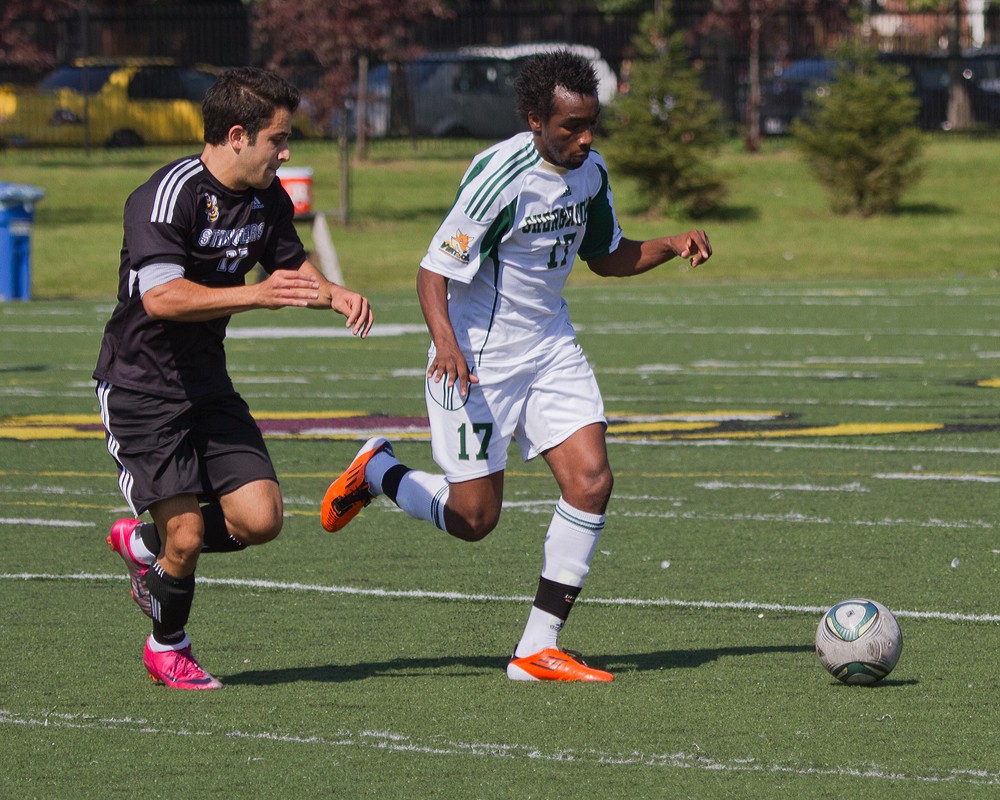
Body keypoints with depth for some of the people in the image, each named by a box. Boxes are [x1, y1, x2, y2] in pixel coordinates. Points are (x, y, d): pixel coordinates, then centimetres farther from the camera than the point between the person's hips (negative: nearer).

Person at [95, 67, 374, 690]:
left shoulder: (267, 199, 3)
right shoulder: (170, 195, -21)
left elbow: (293, 265, 21)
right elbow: (161, 297, -33)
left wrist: (336, 295, 0)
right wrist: (256, 295, -38)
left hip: (208, 385, 7)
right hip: (139, 390, -7)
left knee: (260, 518, -6)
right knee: (188, 534, -10)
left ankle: (145, 542, 21)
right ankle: (167, 649, 18)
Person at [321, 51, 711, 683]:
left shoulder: (590, 171, 0)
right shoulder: (500, 175, -23)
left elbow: (606, 256, 17)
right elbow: (434, 271, -21)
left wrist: (671, 246, -1)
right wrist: (446, 342, -39)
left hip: (552, 347, 7)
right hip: (479, 357, -7)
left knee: (591, 480, -10)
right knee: (474, 519, -3)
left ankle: (538, 650, -3)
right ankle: (377, 471, 28)